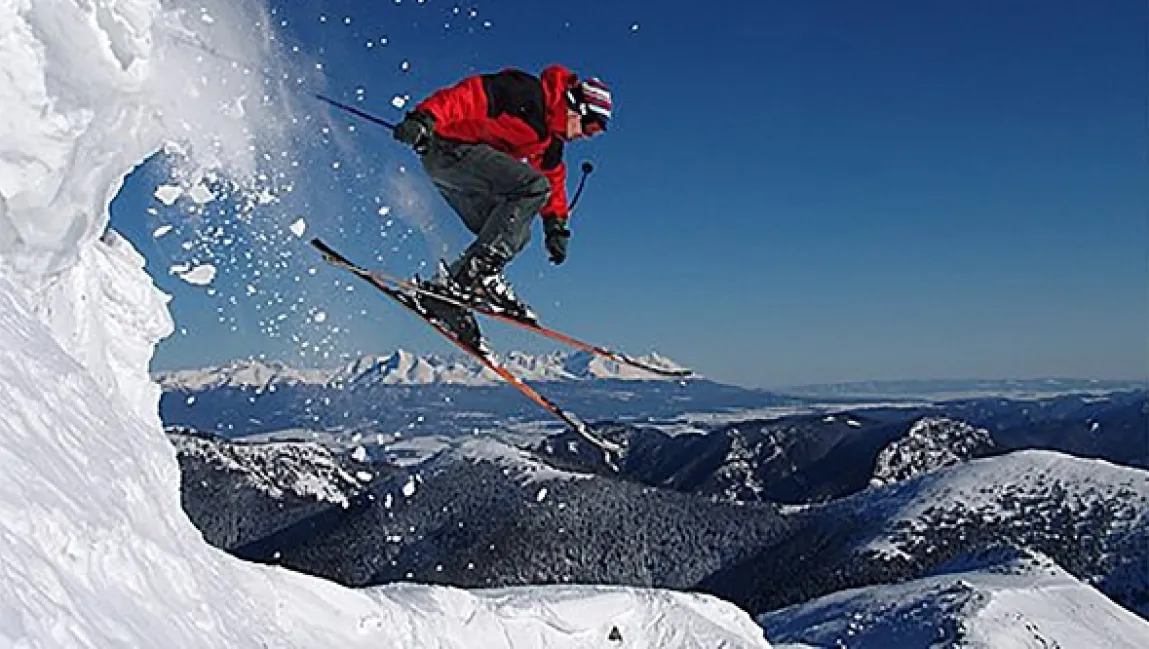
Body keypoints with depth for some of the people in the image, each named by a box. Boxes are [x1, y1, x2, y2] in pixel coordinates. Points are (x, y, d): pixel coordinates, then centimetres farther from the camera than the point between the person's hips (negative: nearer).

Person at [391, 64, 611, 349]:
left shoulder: (553, 141, 19)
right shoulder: (529, 93, -10)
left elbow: (553, 176, 28)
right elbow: (472, 94, -18)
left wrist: (556, 226, 18)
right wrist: (425, 118, -30)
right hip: (451, 148, -10)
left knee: (516, 234, 5)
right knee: (533, 186, -25)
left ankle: (444, 289, -2)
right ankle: (476, 271, -29)